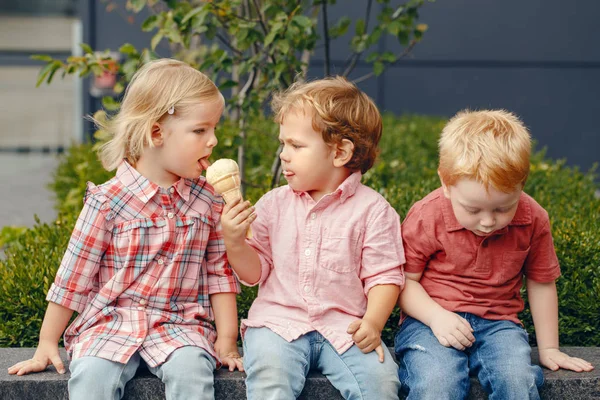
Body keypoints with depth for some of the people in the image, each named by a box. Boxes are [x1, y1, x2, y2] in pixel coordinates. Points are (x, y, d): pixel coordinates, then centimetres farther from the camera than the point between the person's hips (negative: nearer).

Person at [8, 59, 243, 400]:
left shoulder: (208, 201, 5)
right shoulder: (108, 201, -5)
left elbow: (220, 273, 10)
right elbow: (73, 277, 0)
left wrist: (226, 340, 1)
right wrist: (47, 344, 2)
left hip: (181, 325, 2)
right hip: (112, 323, -1)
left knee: (191, 369, -30)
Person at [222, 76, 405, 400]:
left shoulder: (372, 210, 0)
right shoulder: (274, 204, 9)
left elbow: (384, 276, -1)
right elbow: (255, 271, 11)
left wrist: (373, 322, -16)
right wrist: (234, 242, -8)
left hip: (344, 327, -1)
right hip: (278, 321, 1)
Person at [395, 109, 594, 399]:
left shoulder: (533, 220, -1)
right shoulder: (425, 218, -8)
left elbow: (541, 283, 13)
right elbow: (404, 280, -2)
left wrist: (548, 348, 16)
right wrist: (436, 317, -18)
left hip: (497, 323, 2)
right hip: (433, 320, -2)